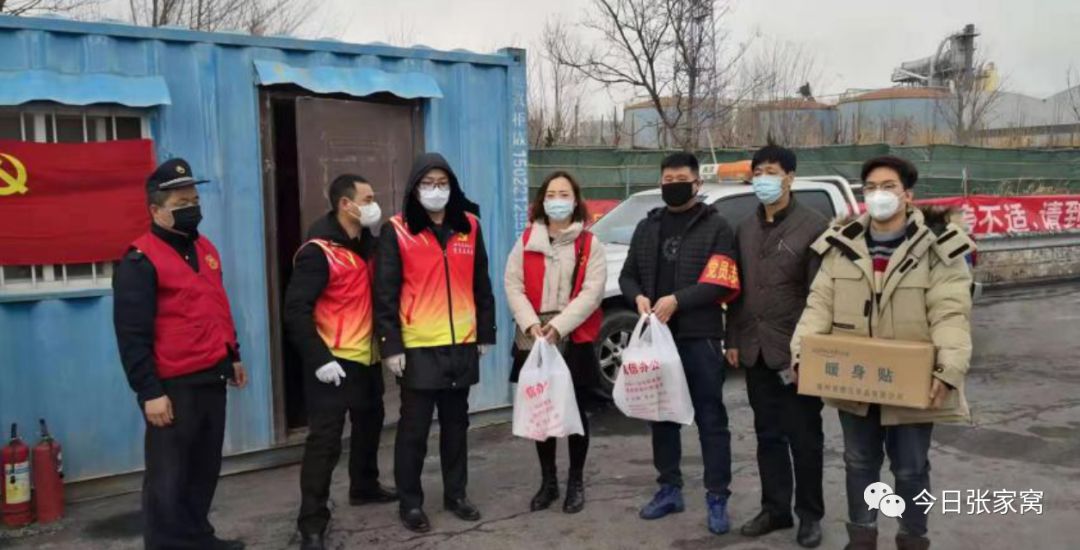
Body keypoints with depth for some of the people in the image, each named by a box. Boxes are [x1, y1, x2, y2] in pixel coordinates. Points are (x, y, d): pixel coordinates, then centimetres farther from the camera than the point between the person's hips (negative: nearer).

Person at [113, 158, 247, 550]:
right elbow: (132, 335, -16)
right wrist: (149, 392, -18)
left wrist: (232, 357, 22)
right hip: (174, 386, -8)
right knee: (169, 477, 2)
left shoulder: (205, 249, 13)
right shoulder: (140, 261, -12)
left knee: (205, 468, 18)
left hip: (212, 378, 8)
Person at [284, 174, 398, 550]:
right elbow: (296, 311, -20)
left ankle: (364, 487, 43)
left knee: (369, 423, 23)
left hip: (366, 357, 9)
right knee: (325, 441, -5)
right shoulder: (318, 251, -17)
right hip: (334, 363, -8)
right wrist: (319, 359, -23)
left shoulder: (367, 243, 7)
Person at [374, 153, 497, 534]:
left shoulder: (469, 227, 7)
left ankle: (456, 494, 29)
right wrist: (390, 345, -11)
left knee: (456, 424, 15)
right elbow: (385, 294, -7)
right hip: (417, 347, -4)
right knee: (414, 428, 5)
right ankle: (411, 503, 18)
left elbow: (482, 285, 12)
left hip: (462, 345, 4)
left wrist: (485, 333, 10)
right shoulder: (397, 231, -5)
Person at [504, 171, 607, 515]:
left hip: (575, 340, -2)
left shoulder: (589, 245, 2)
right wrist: (531, 324, -15)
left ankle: (576, 482, 21)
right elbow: (513, 286, 0)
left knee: (576, 412, 4)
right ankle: (548, 481, 24)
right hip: (534, 341, 2)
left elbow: (592, 292, -9)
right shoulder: (527, 242, 8)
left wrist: (558, 326, -19)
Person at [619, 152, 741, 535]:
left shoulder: (715, 226, -1)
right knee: (661, 415, 12)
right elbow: (628, 275, 16)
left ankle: (717, 499, 9)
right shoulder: (647, 227, 15)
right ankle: (670, 489, 25)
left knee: (710, 419, 0)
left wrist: (677, 300, -19)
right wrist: (638, 297, -6)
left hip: (699, 337, -5)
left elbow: (722, 283, -11)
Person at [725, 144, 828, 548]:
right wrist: (733, 339, 9)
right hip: (756, 350, 5)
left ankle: (810, 514, 20)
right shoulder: (745, 229, 12)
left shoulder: (814, 226, -6)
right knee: (768, 435, 13)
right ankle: (775, 509, 25)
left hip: (796, 349, -5)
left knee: (804, 436, 6)